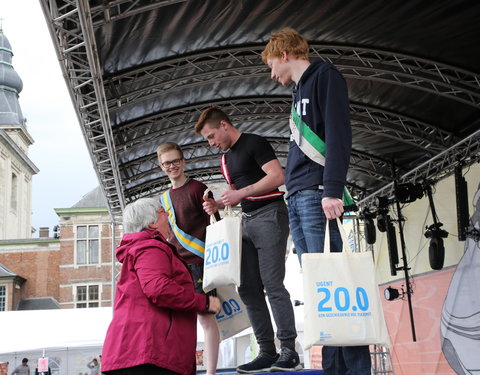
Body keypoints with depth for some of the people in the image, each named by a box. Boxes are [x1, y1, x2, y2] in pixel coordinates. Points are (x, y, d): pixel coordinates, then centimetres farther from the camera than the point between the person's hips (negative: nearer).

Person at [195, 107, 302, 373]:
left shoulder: (254, 144, -6)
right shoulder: (226, 159, 20)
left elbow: (277, 176, -16)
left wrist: (241, 193, -17)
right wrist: (219, 205, 8)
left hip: (269, 214, -9)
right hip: (247, 221, 9)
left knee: (272, 284, -13)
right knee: (248, 288, 3)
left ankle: (289, 353, -10)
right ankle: (267, 353, 6)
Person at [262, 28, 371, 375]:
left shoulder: (324, 76, 0)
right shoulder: (301, 91, 26)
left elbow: (338, 135, -13)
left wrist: (332, 190, -22)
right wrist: (295, 193, 17)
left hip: (318, 195, -9)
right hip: (298, 199, 9)